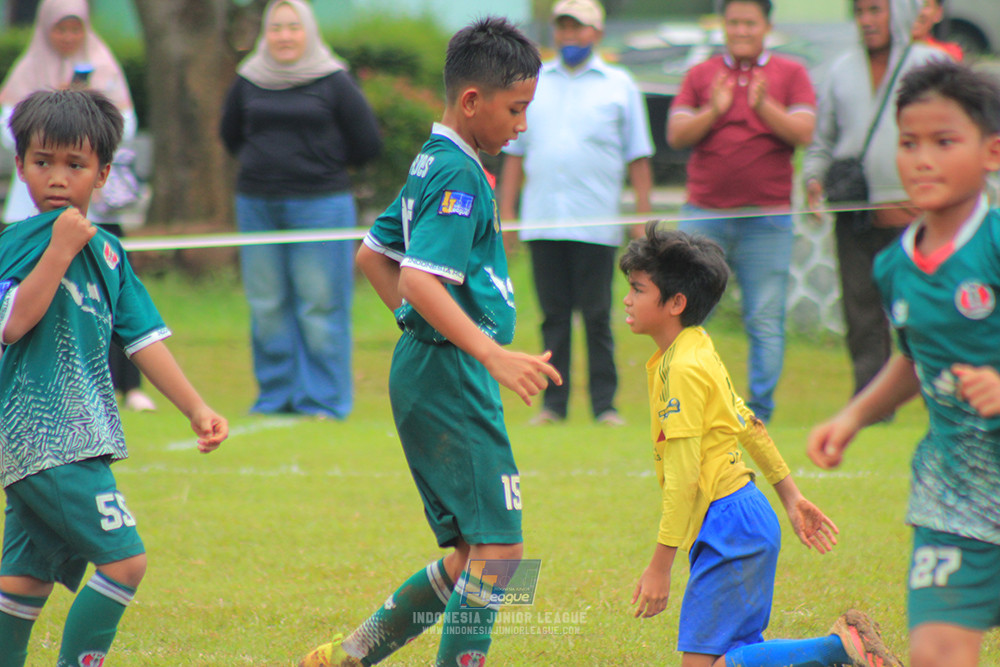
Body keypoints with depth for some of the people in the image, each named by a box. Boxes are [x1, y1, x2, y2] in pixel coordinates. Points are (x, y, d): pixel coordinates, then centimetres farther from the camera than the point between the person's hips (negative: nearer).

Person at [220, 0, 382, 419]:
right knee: (267, 306, 6)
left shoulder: (333, 81, -3)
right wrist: (261, 163, 14)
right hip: (257, 206, 4)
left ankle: (323, 399, 3)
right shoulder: (248, 81, 7)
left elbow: (367, 144, 1)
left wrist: (324, 165, 8)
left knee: (320, 305, -4)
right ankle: (275, 396, 15)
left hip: (319, 203, -4)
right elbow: (230, 135, 23)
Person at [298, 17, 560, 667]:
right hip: (450, 377, -10)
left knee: (474, 553, 13)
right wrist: (493, 354, -32)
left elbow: (372, 254, 26)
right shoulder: (458, 176, -14)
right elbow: (419, 280, -26)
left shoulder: (432, 165, 16)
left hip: (429, 372, 10)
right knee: (498, 548, -10)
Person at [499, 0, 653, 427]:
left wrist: (643, 218, 0)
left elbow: (638, 158, 7)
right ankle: (553, 403, 6)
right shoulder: (532, 83, 14)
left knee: (596, 316, -2)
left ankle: (605, 404, 2)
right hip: (542, 222, 2)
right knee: (553, 315, 3)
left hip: (596, 225, -2)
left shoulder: (619, 85, 9)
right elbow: (515, 154, 16)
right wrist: (505, 214, 9)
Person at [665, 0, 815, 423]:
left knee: (766, 321, -3)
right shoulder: (700, 76, 11)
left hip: (767, 218, -1)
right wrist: (713, 111, -14)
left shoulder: (790, 74, 8)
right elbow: (676, 135, 3)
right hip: (704, 215, 1)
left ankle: (759, 411, 3)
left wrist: (764, 106, -18)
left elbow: (803, 133, -3)